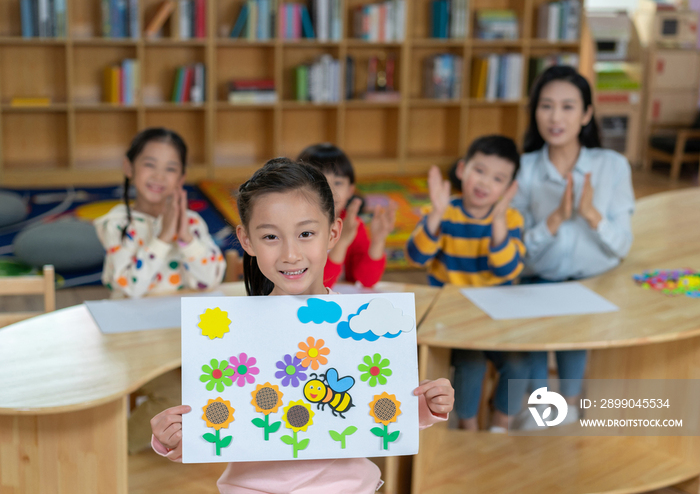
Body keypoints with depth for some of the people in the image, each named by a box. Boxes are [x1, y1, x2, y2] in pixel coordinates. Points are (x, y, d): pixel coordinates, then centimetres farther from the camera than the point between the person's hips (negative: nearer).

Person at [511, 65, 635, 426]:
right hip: (538, 284, 1)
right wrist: (555, 218, -20)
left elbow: (621, 247, -3)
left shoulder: (612, 166, -1)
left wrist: (590, 213, -19)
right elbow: (518, 250, -5)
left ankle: (569, 403, -5)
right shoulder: (523, 169, -1)